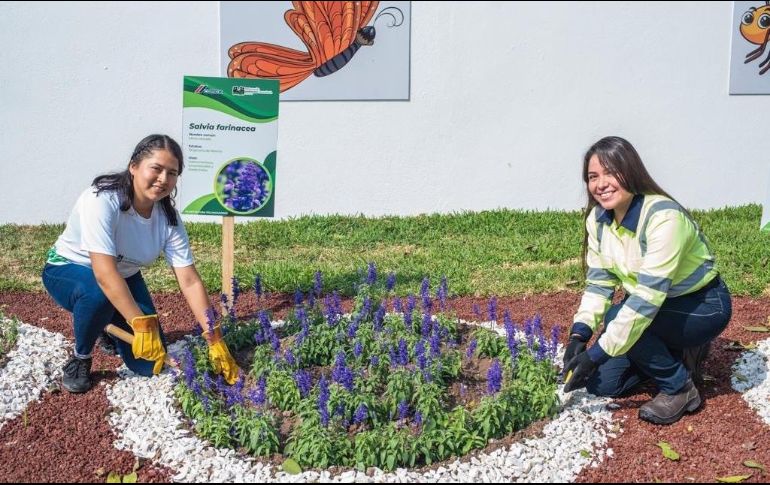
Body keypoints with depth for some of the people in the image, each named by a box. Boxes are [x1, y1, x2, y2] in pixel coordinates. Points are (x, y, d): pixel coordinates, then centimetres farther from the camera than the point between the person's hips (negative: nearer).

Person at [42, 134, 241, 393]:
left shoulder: (168, 218, -18)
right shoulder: (101, 199, -34)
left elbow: (190, 282, -18)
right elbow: (104, 274, -40)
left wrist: (215, 341, -24)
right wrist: (141, 324, -45)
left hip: (123, 277, 5)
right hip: (68, 271, -4)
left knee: (152, 363, -7)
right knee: (98, 293, -40)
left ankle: (110, 328, 25)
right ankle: (80, 359, -10)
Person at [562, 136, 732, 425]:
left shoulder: (664, 217, -32)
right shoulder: (597, 218, -9)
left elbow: (647, 298, -36)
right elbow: (599, 282, -4)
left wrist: (596, 354, -37)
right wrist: (578, 336, -21)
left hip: (702, 305, -7)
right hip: (649, 304, 7)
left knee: (616, 318, -31)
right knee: (601, 384, -3)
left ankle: (679, 387, -10)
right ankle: (675, 352, 17)